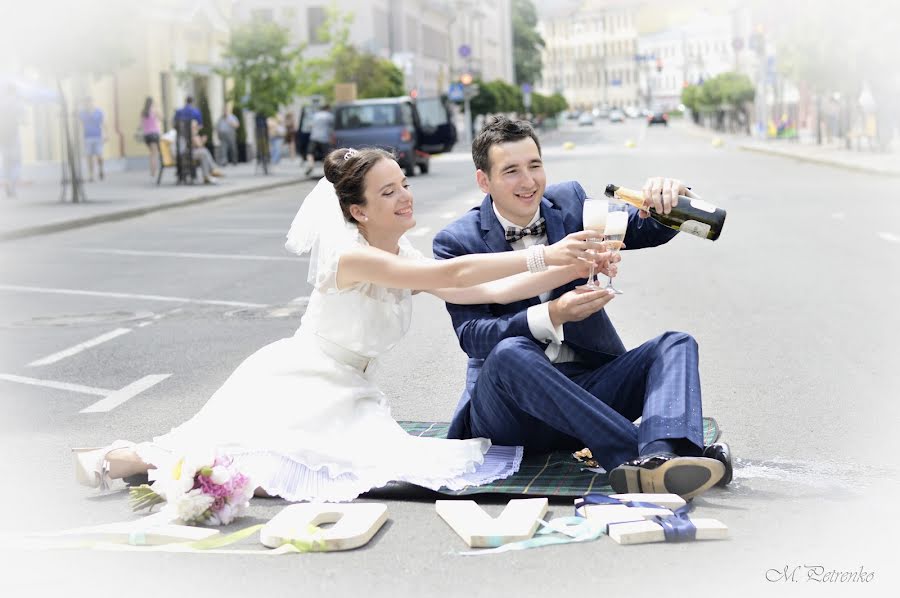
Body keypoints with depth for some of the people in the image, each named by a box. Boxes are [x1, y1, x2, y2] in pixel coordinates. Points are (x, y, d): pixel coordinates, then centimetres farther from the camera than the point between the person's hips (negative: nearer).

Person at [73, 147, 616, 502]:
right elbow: (451, 275, -32)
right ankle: (124, 458, 11)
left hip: (351, 396, 8)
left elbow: (488, 292, -6)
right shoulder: (350, 255, -24)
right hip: (296, 383, -8)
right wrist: (542, 256, -33)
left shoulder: (407, 260, 0)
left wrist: (571, 270, -16)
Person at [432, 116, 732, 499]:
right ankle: (637, 453, -41)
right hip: (509, 415, -4)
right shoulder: (457, 242, -5)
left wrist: (669, 198, -18)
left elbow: (646, 229, 7)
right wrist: (552, 315, -29)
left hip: (587, 384, 4)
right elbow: (471, 335, -15)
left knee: (676, 345, -16)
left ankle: (659, 461, -48)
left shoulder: (569, 202, 7)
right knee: (508, 353, -36)